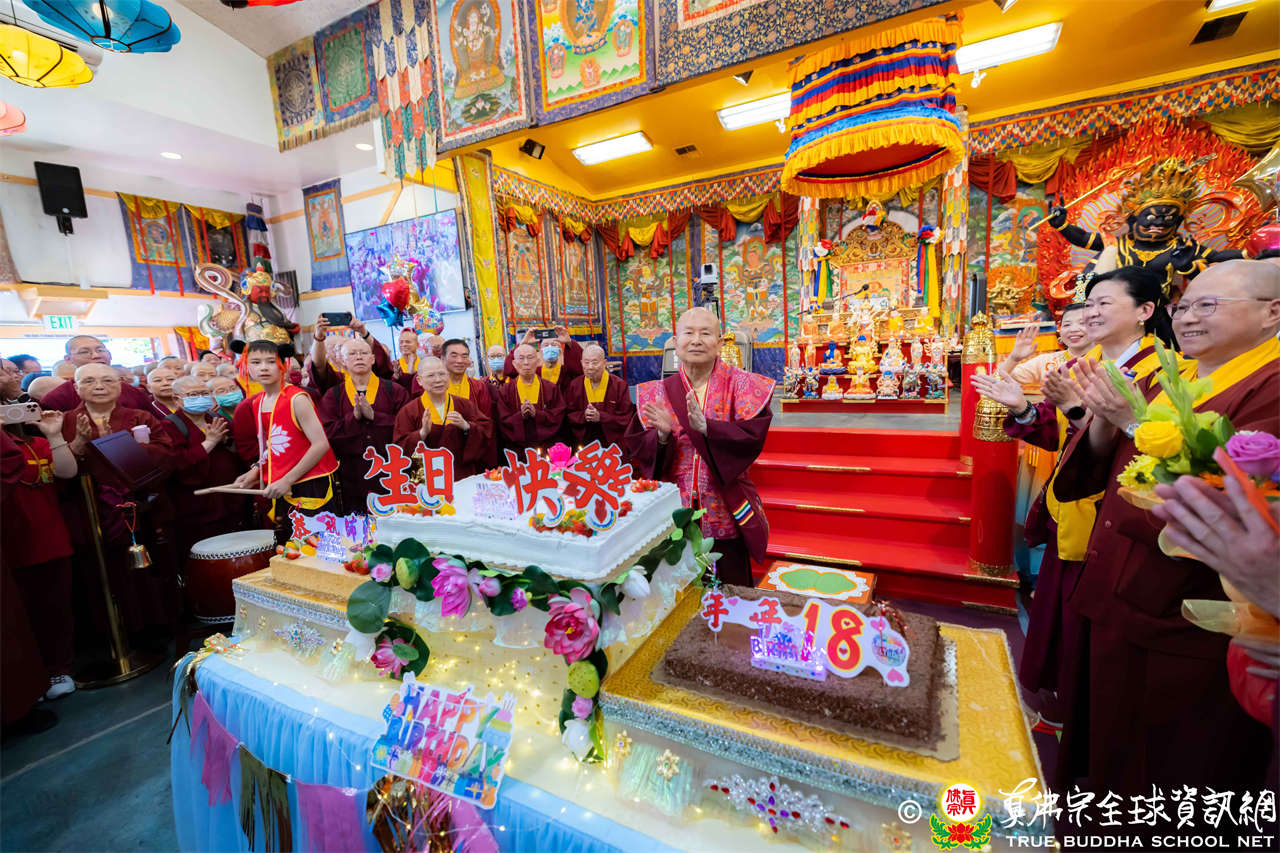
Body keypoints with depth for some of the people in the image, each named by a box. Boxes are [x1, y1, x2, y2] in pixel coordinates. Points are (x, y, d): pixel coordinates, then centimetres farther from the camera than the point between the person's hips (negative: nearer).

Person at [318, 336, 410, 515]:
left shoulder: (394, 390, 6)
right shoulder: (333, 396, 9)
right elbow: (327, 434, 0)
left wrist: (374, 415, -13)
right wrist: (354, 417, -12)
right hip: (352, 478, 1)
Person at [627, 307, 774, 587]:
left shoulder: (740, 385, -4)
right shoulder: (658, 392, 2)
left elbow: (752, 436, -16)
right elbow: (638, 447, -1)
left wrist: (705, 427, -29)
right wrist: (662, 435, -21)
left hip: (726, 511, -1)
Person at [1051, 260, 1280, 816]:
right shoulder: (1164, 379, 8)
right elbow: (1103, 467, 5)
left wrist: (1136, 422, -25)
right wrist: (1104, 418, -13)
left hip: (1183, 619, -7)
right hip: (1116, 597, 7)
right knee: (1107, 737, 25)